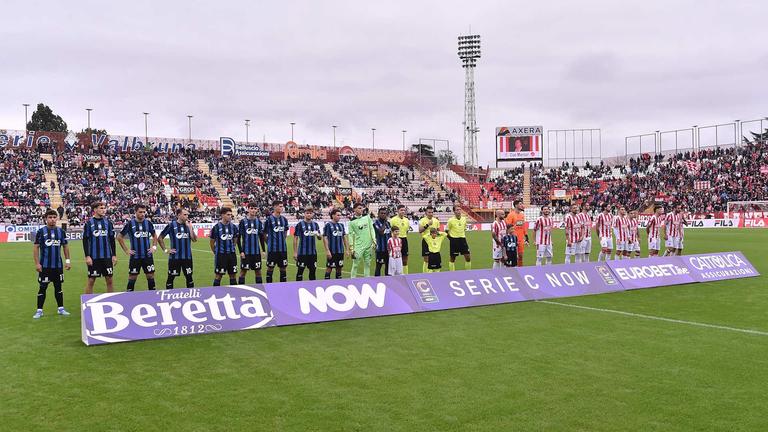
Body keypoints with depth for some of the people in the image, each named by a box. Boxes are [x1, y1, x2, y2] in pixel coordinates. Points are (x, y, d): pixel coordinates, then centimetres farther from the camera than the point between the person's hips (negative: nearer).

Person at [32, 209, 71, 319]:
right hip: (44, 266, -3)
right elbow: (35, 247, -4)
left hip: (58, 265, 3)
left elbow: (65, 246, 11)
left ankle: (60, 308, 18)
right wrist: (37, 263, -10)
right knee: (42, 287, 2)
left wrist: (67, 260, 6)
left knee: (58, 286, 10)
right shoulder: (41, 231, -4)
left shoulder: (61, 231, 5)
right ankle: (39, 310, 9)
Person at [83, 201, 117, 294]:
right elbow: (85, 240, -3)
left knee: (109, 280, 6)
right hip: (93, 258, -3)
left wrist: (114, 255, 6)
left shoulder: (108, 222, 6)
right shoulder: (89, 223, -3)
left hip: (107, 257, 3)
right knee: (91, 280, 3)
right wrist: (87, 256, -10)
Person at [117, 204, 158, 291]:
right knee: (132, 277, 4)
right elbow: (120, 237, 3)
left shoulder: (148, 223, 4)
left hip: (147, 255, 3)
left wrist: (154, 247, 6)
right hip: (135, 256, -2)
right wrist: (126, 250, -1)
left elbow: (154, 236, 19)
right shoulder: (130, 224, -4)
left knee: (150, 275, 5)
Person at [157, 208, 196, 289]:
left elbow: (194, 239, -2)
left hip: (187, 257, 3)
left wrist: (190, 227, -10)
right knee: (171, 277, 4)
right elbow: (160, 238, 1)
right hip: (174, 257, -3)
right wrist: (165, 250, -3)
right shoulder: (171, 225, -5)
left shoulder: (188, 225, 6)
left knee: (189, 277, 8)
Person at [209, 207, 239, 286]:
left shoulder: (233, 227, 4)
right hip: (220, 255, -4)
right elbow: (212, 242, 1)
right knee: (218, 275, 2)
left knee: (233, 275, 8)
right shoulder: (216, 227, -8)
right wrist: (215, 252, 8)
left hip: (231, 254, 4)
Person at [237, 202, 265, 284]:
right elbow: (238, 238, -4)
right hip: (246, 252, -3)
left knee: (258, 271, 8)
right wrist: (241, 251, -10)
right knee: (243, 271, 2)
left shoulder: (258, 221, 6)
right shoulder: (243, 221, -4)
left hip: (257, 252, 4)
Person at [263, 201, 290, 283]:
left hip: (283, 248, 5)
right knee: (270, 267, 4)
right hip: (272, 248, -4)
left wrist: (281, 241, 14)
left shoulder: (284, 219, 7)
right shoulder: (269, 219, -8)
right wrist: (269, 243, 6)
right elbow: (264, 234, -1)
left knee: (283, 267, 8)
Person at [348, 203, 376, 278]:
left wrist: (374, 241, 2)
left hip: (368, 245, 4)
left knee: (367, 264, 10)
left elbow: (371, 229, 8)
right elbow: (351, 235, -2)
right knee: (355, 264, -3)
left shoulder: (367, 216, 4)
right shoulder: (352, 221, -4)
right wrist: (351, 248, -4)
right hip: (358, 246, -3)